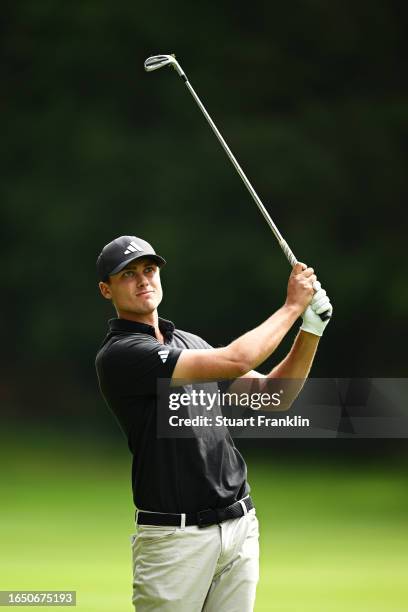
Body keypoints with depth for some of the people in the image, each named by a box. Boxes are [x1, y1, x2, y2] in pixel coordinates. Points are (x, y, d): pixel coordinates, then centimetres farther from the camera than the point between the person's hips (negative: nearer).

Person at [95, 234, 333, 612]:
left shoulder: (189, 342, 17)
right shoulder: (119, 355, -12)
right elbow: (235, 360, -19)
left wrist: (311, 328, 0)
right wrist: (292, 306, -7)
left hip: (240, 526, 7)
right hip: (175, 536, -7)